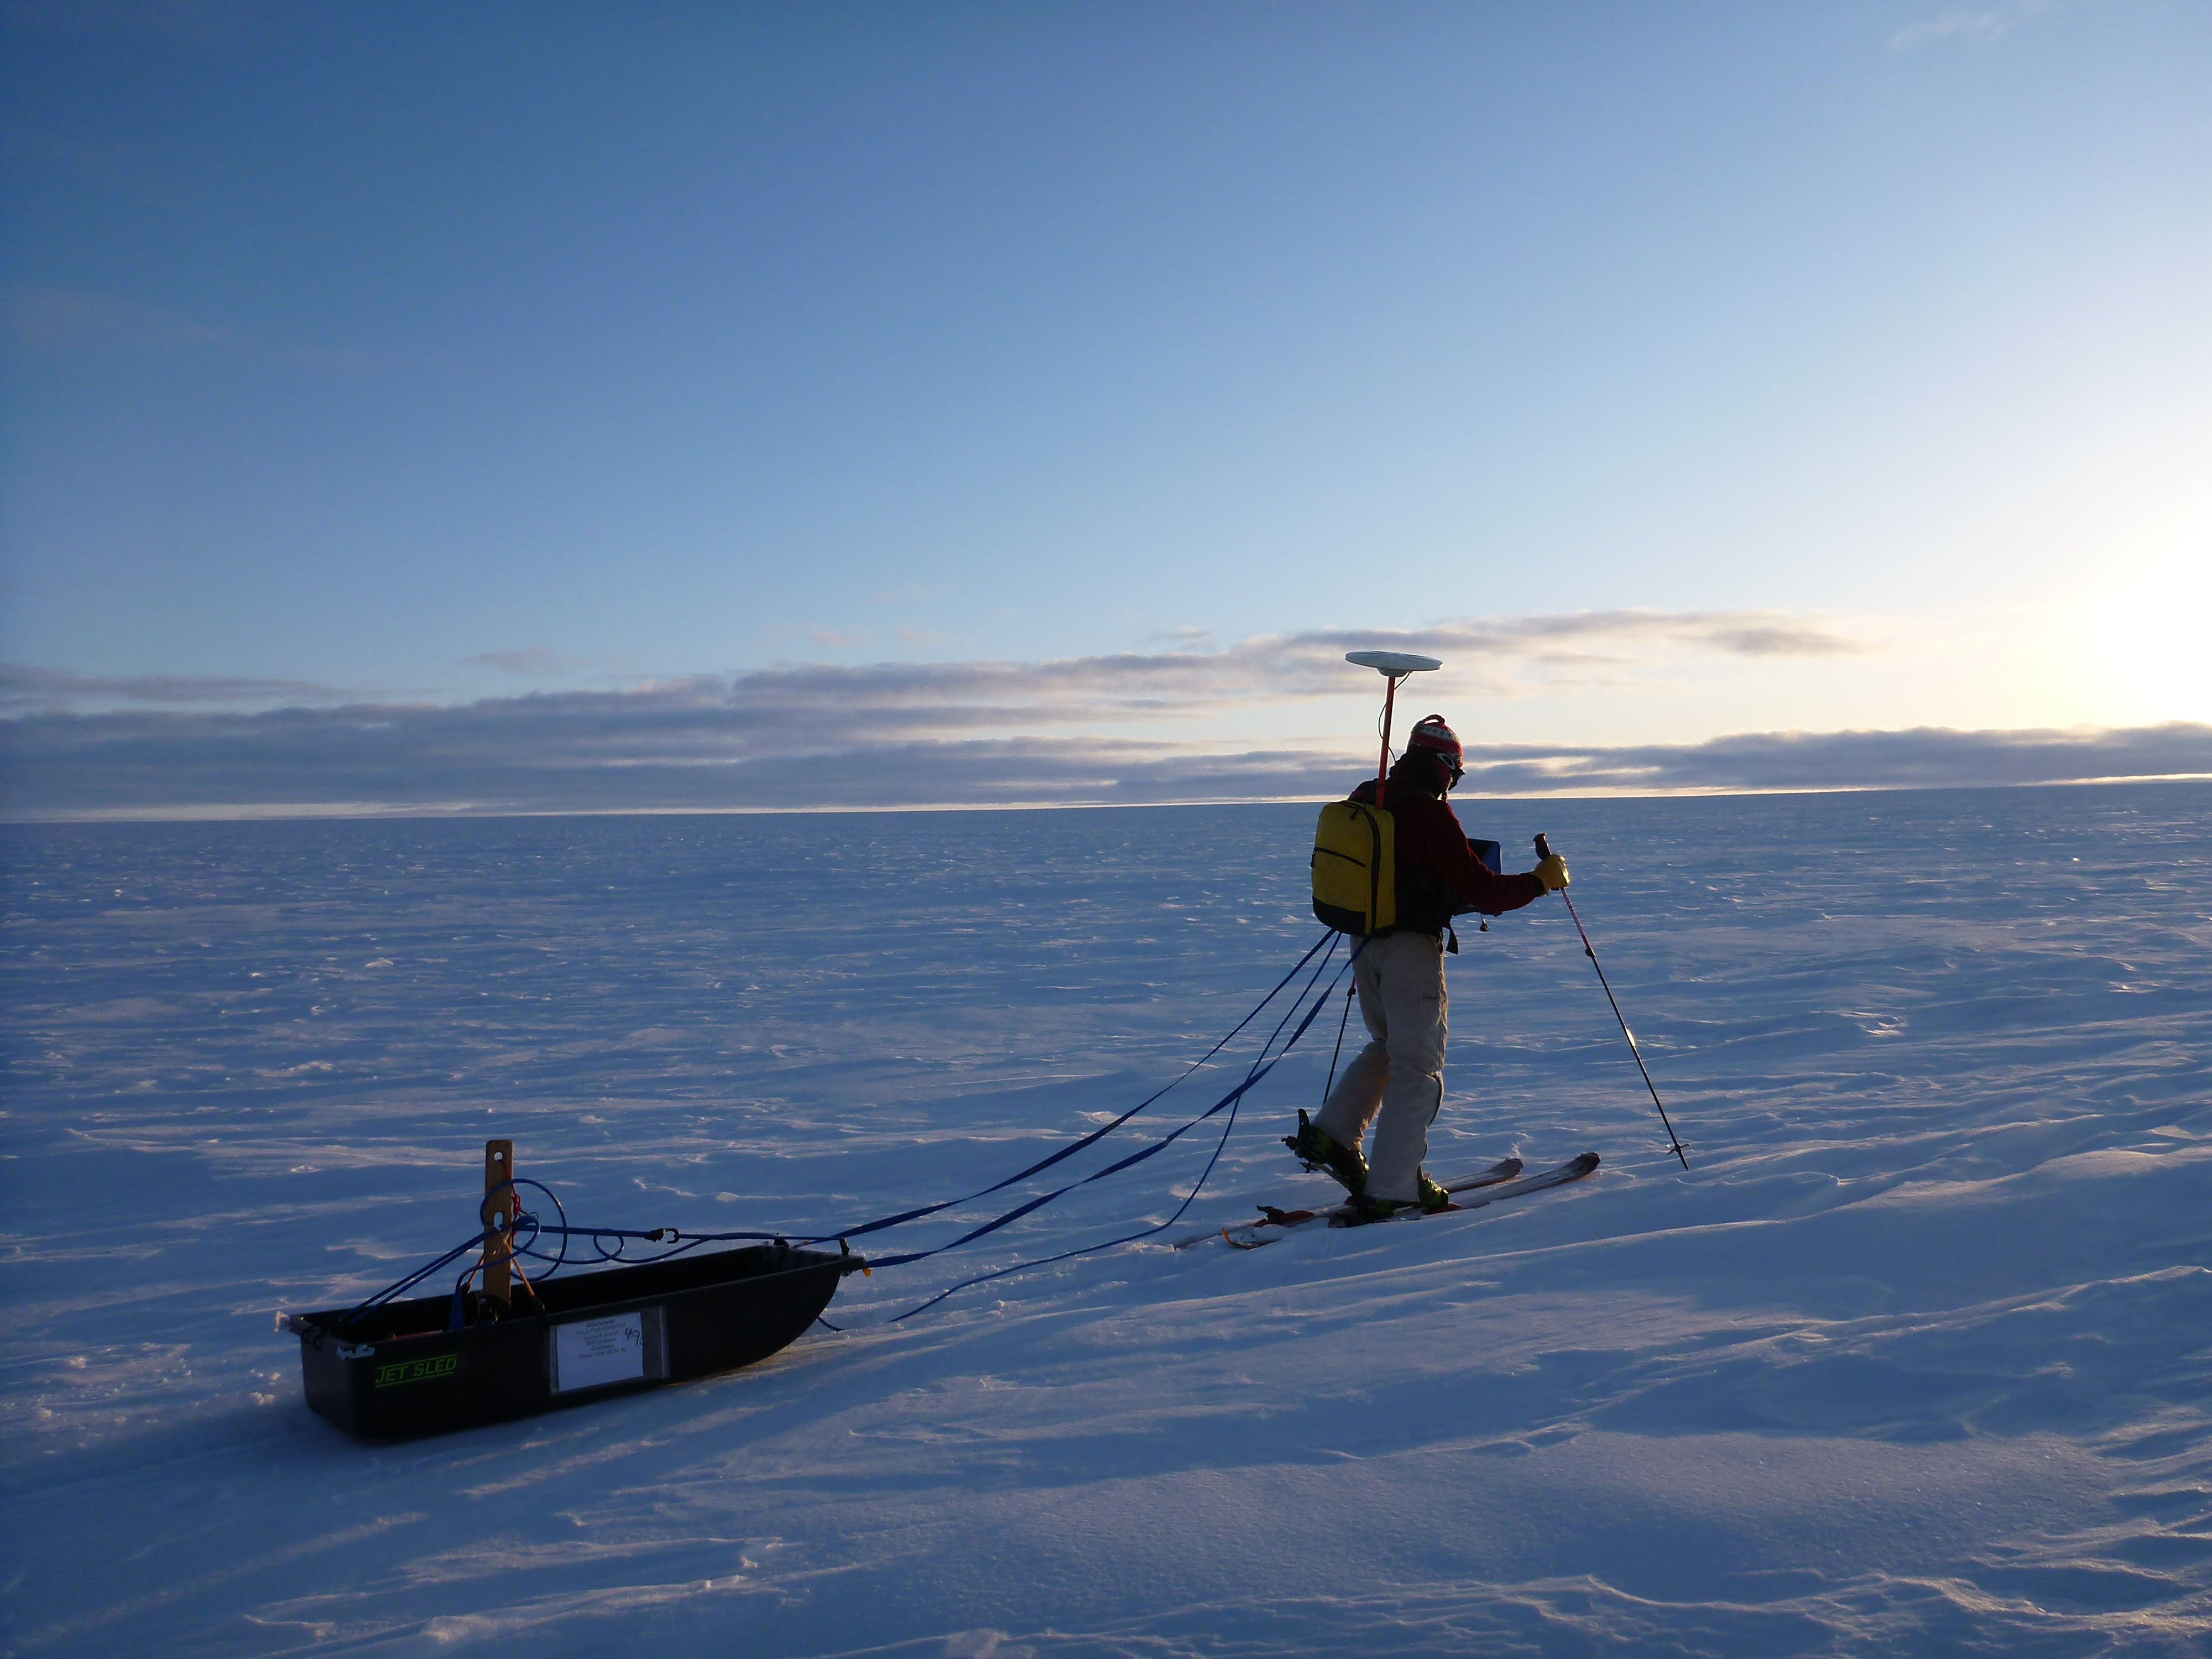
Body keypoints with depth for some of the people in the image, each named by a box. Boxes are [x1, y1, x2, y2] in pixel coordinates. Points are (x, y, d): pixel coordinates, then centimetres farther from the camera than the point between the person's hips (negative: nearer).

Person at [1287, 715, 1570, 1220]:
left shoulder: (1364, 800, 6)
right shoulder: (1431, 813, -18)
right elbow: (1478, 889, -19)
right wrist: (1540, 880, -5)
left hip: (1366, 944, 8)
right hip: (1412, 948, -8)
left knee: (1387, 1046, 25)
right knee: (1418, 1069, 0)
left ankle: (1330, 1134, 17)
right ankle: (1391, 1191, 0)